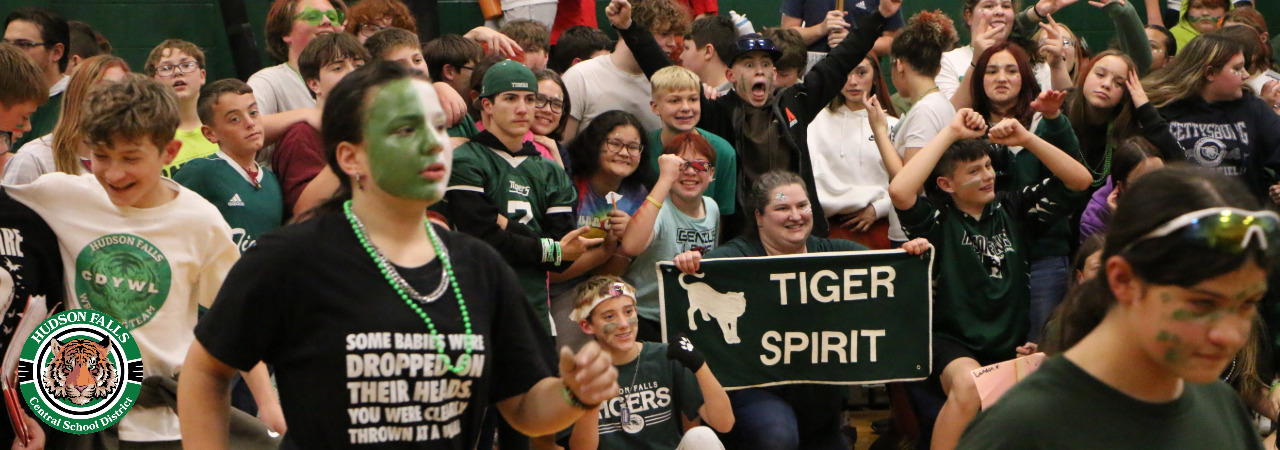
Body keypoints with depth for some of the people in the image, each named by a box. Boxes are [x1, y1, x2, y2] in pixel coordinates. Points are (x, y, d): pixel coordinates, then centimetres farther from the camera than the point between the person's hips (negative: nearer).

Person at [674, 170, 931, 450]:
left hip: (821, 393, 6)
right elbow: (702, 269, -24)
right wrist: (687, 263, -46)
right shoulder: (739, 256, -7)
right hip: (755, 388, -6)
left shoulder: (831, 252, 8)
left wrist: (912, 251, -19)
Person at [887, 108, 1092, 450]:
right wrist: (951, 133, -15)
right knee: (969, 386, -37)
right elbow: (899, 191, -22)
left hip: (1013, 343, 5)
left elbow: (1079, 179, 7)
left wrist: (1026, 138, -5)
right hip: (952, 343, -5)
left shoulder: (1013, 210, 10)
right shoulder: (938, 219, -1)